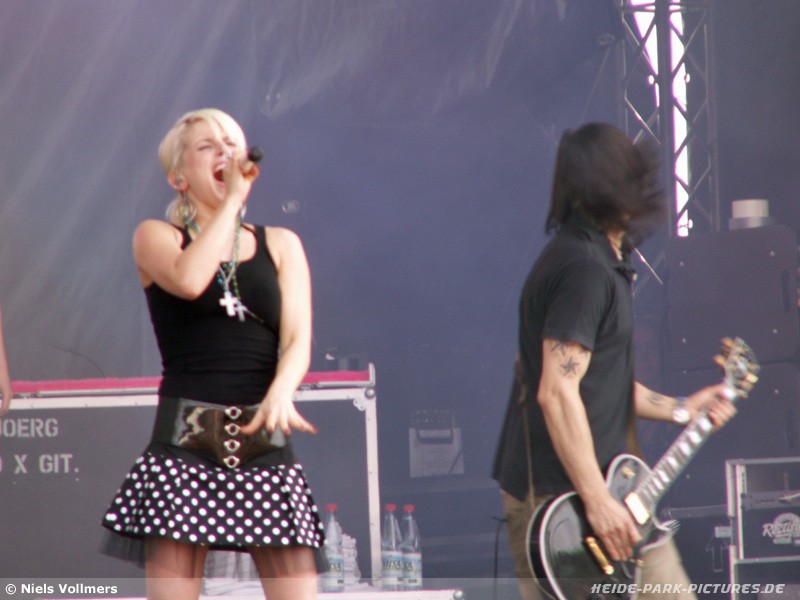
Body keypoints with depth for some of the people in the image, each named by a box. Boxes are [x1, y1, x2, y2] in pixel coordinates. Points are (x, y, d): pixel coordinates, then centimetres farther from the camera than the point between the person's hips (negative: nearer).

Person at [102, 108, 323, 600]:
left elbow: (298, 339, 2)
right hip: (183, 447, -2)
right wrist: (233, 199, -4)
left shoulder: (281, 244, 15)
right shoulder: (157, 237, 9)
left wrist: (281, 393, -20)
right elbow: (189, 280, -15)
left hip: (265, 444, 2)